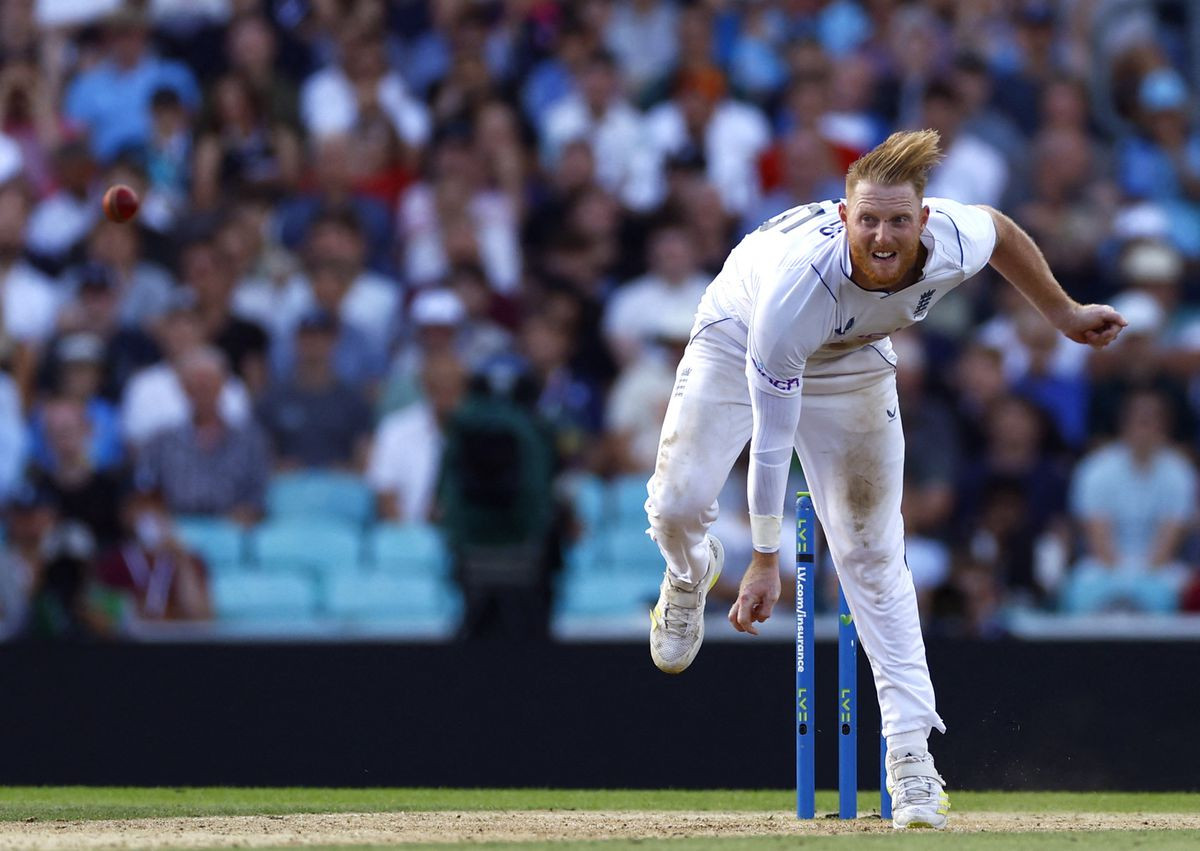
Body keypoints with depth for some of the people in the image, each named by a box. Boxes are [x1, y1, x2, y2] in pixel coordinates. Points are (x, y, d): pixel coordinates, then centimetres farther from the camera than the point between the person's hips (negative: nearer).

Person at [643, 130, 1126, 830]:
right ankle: (691, 577, 23)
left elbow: (997, 229, -4)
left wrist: (1064, 314, 6)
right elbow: (771, 437, -36)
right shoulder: (798, 281, -43)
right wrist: (765, 560, -32)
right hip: (739, 339, -3)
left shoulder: (954, 245, -33)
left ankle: (910, 756, -2)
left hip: (852, 361, 3)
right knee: (678, 504, -17)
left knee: (874, 554, -1)